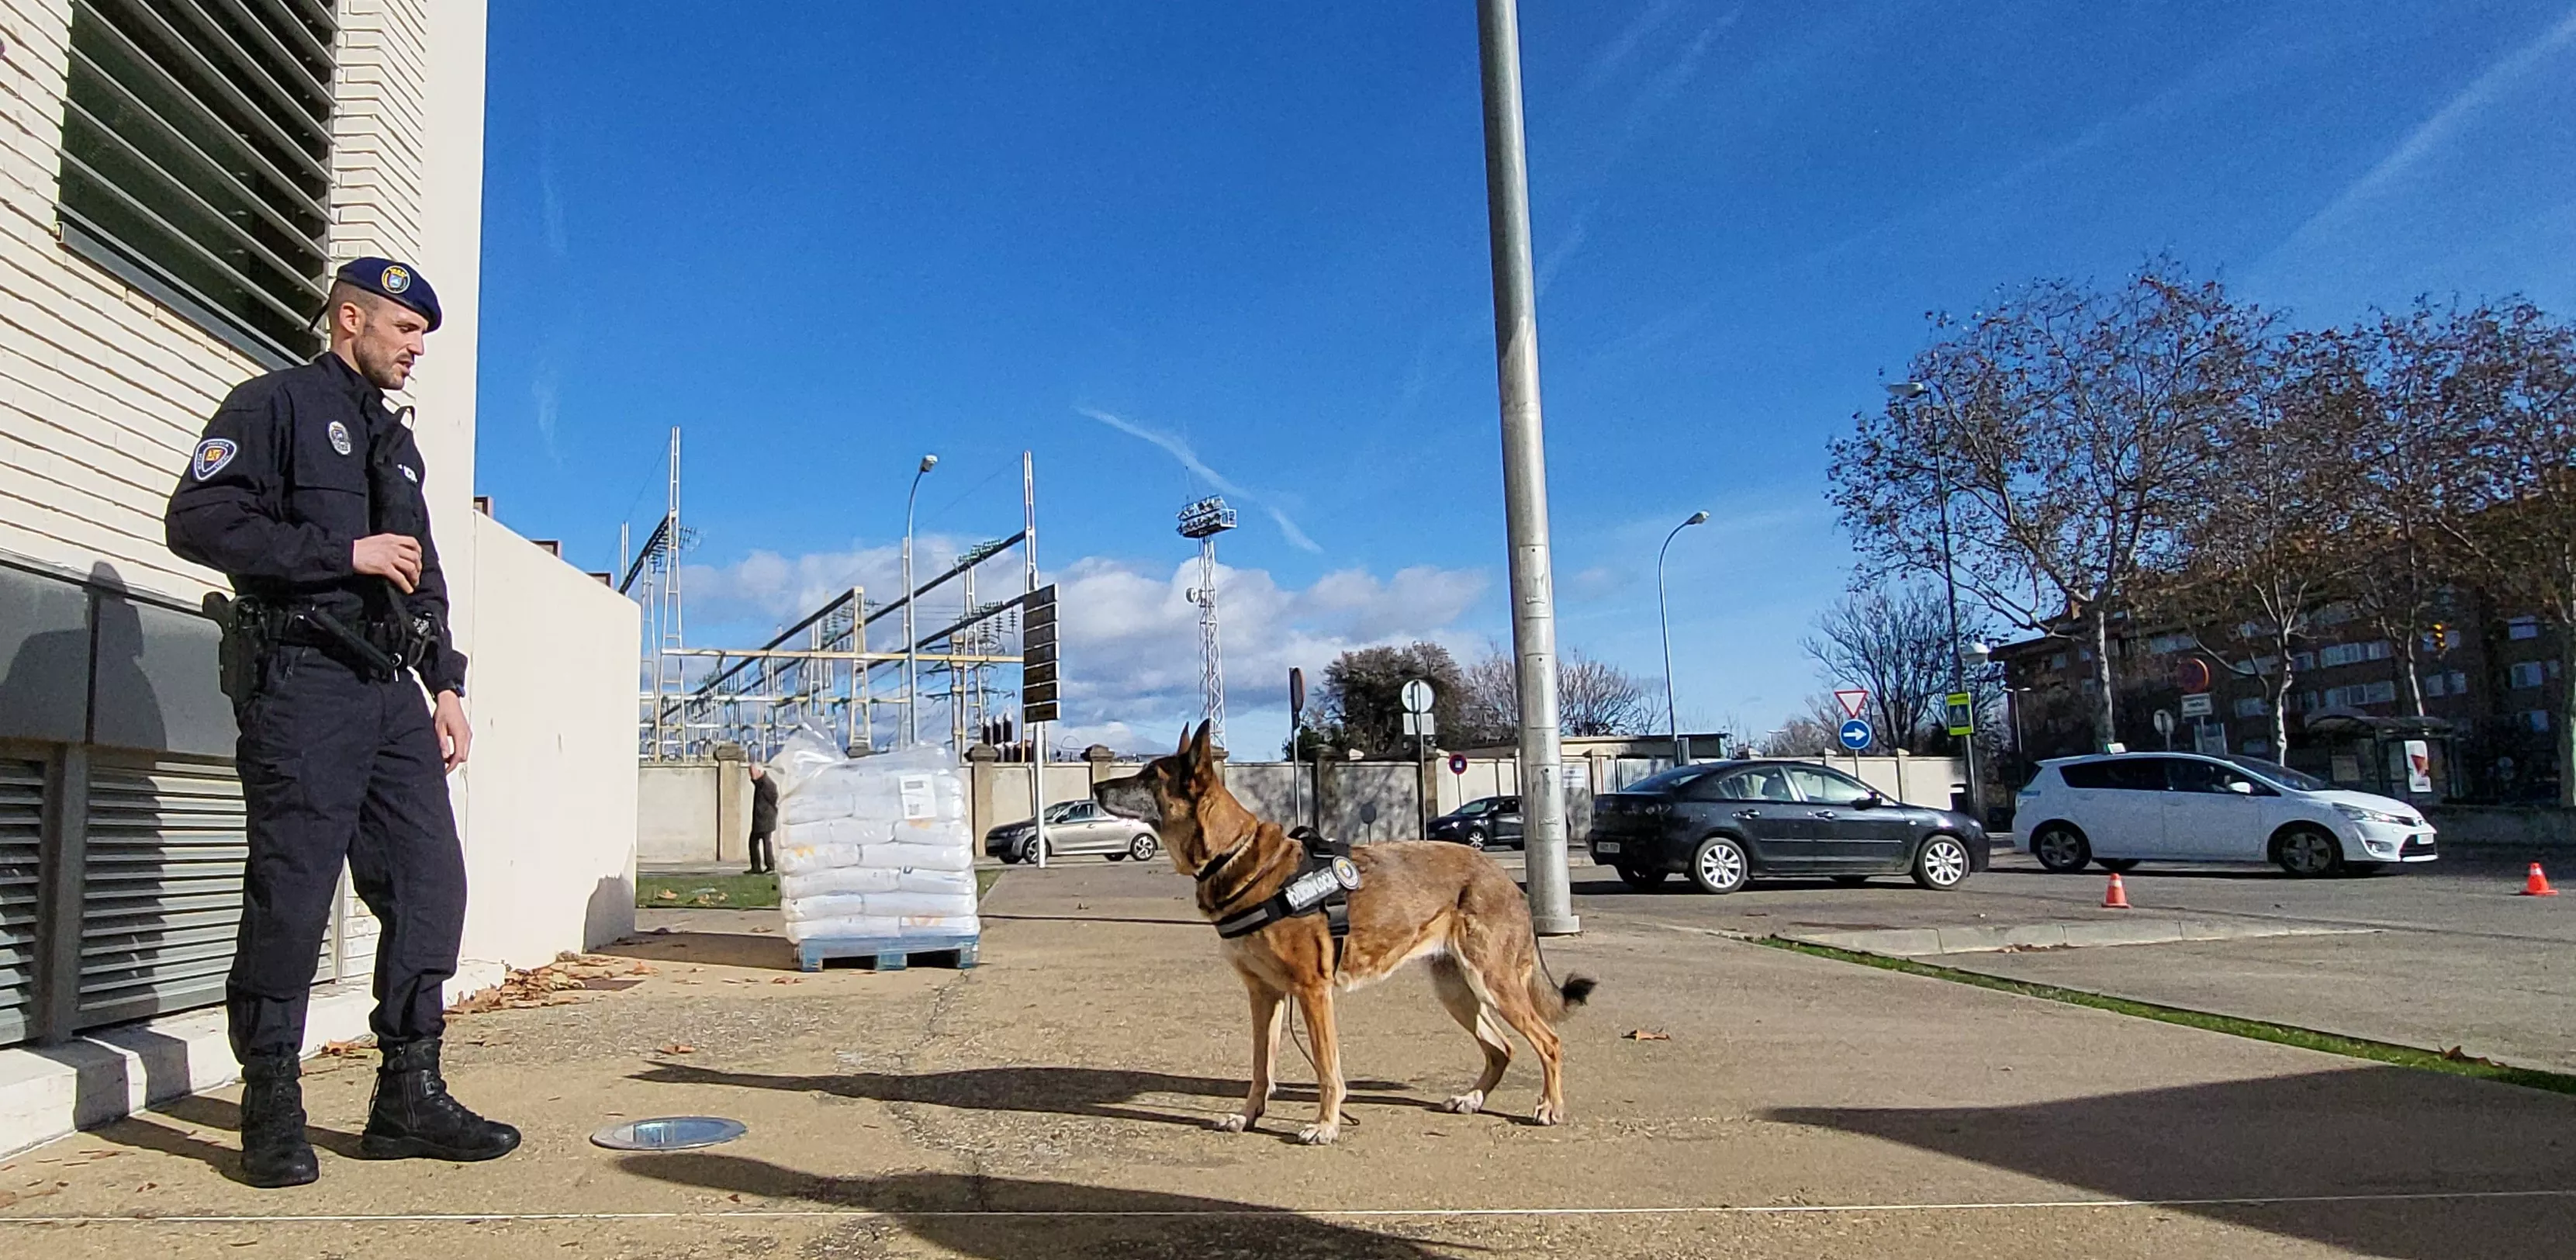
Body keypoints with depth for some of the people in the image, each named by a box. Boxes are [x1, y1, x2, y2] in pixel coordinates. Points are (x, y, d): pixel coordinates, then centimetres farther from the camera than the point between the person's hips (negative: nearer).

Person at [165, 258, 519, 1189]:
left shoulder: (397, 441, 25)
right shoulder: (277, 403, 2)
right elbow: (197, 519, -11)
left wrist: (445, 683, 16)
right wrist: (345, 552, -13)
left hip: (390, 692, 7)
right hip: (301, 682, -7)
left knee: (429, 880, 1)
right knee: (291, 893, -5)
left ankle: (410, 1097, 7)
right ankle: (272, 1113, 6)